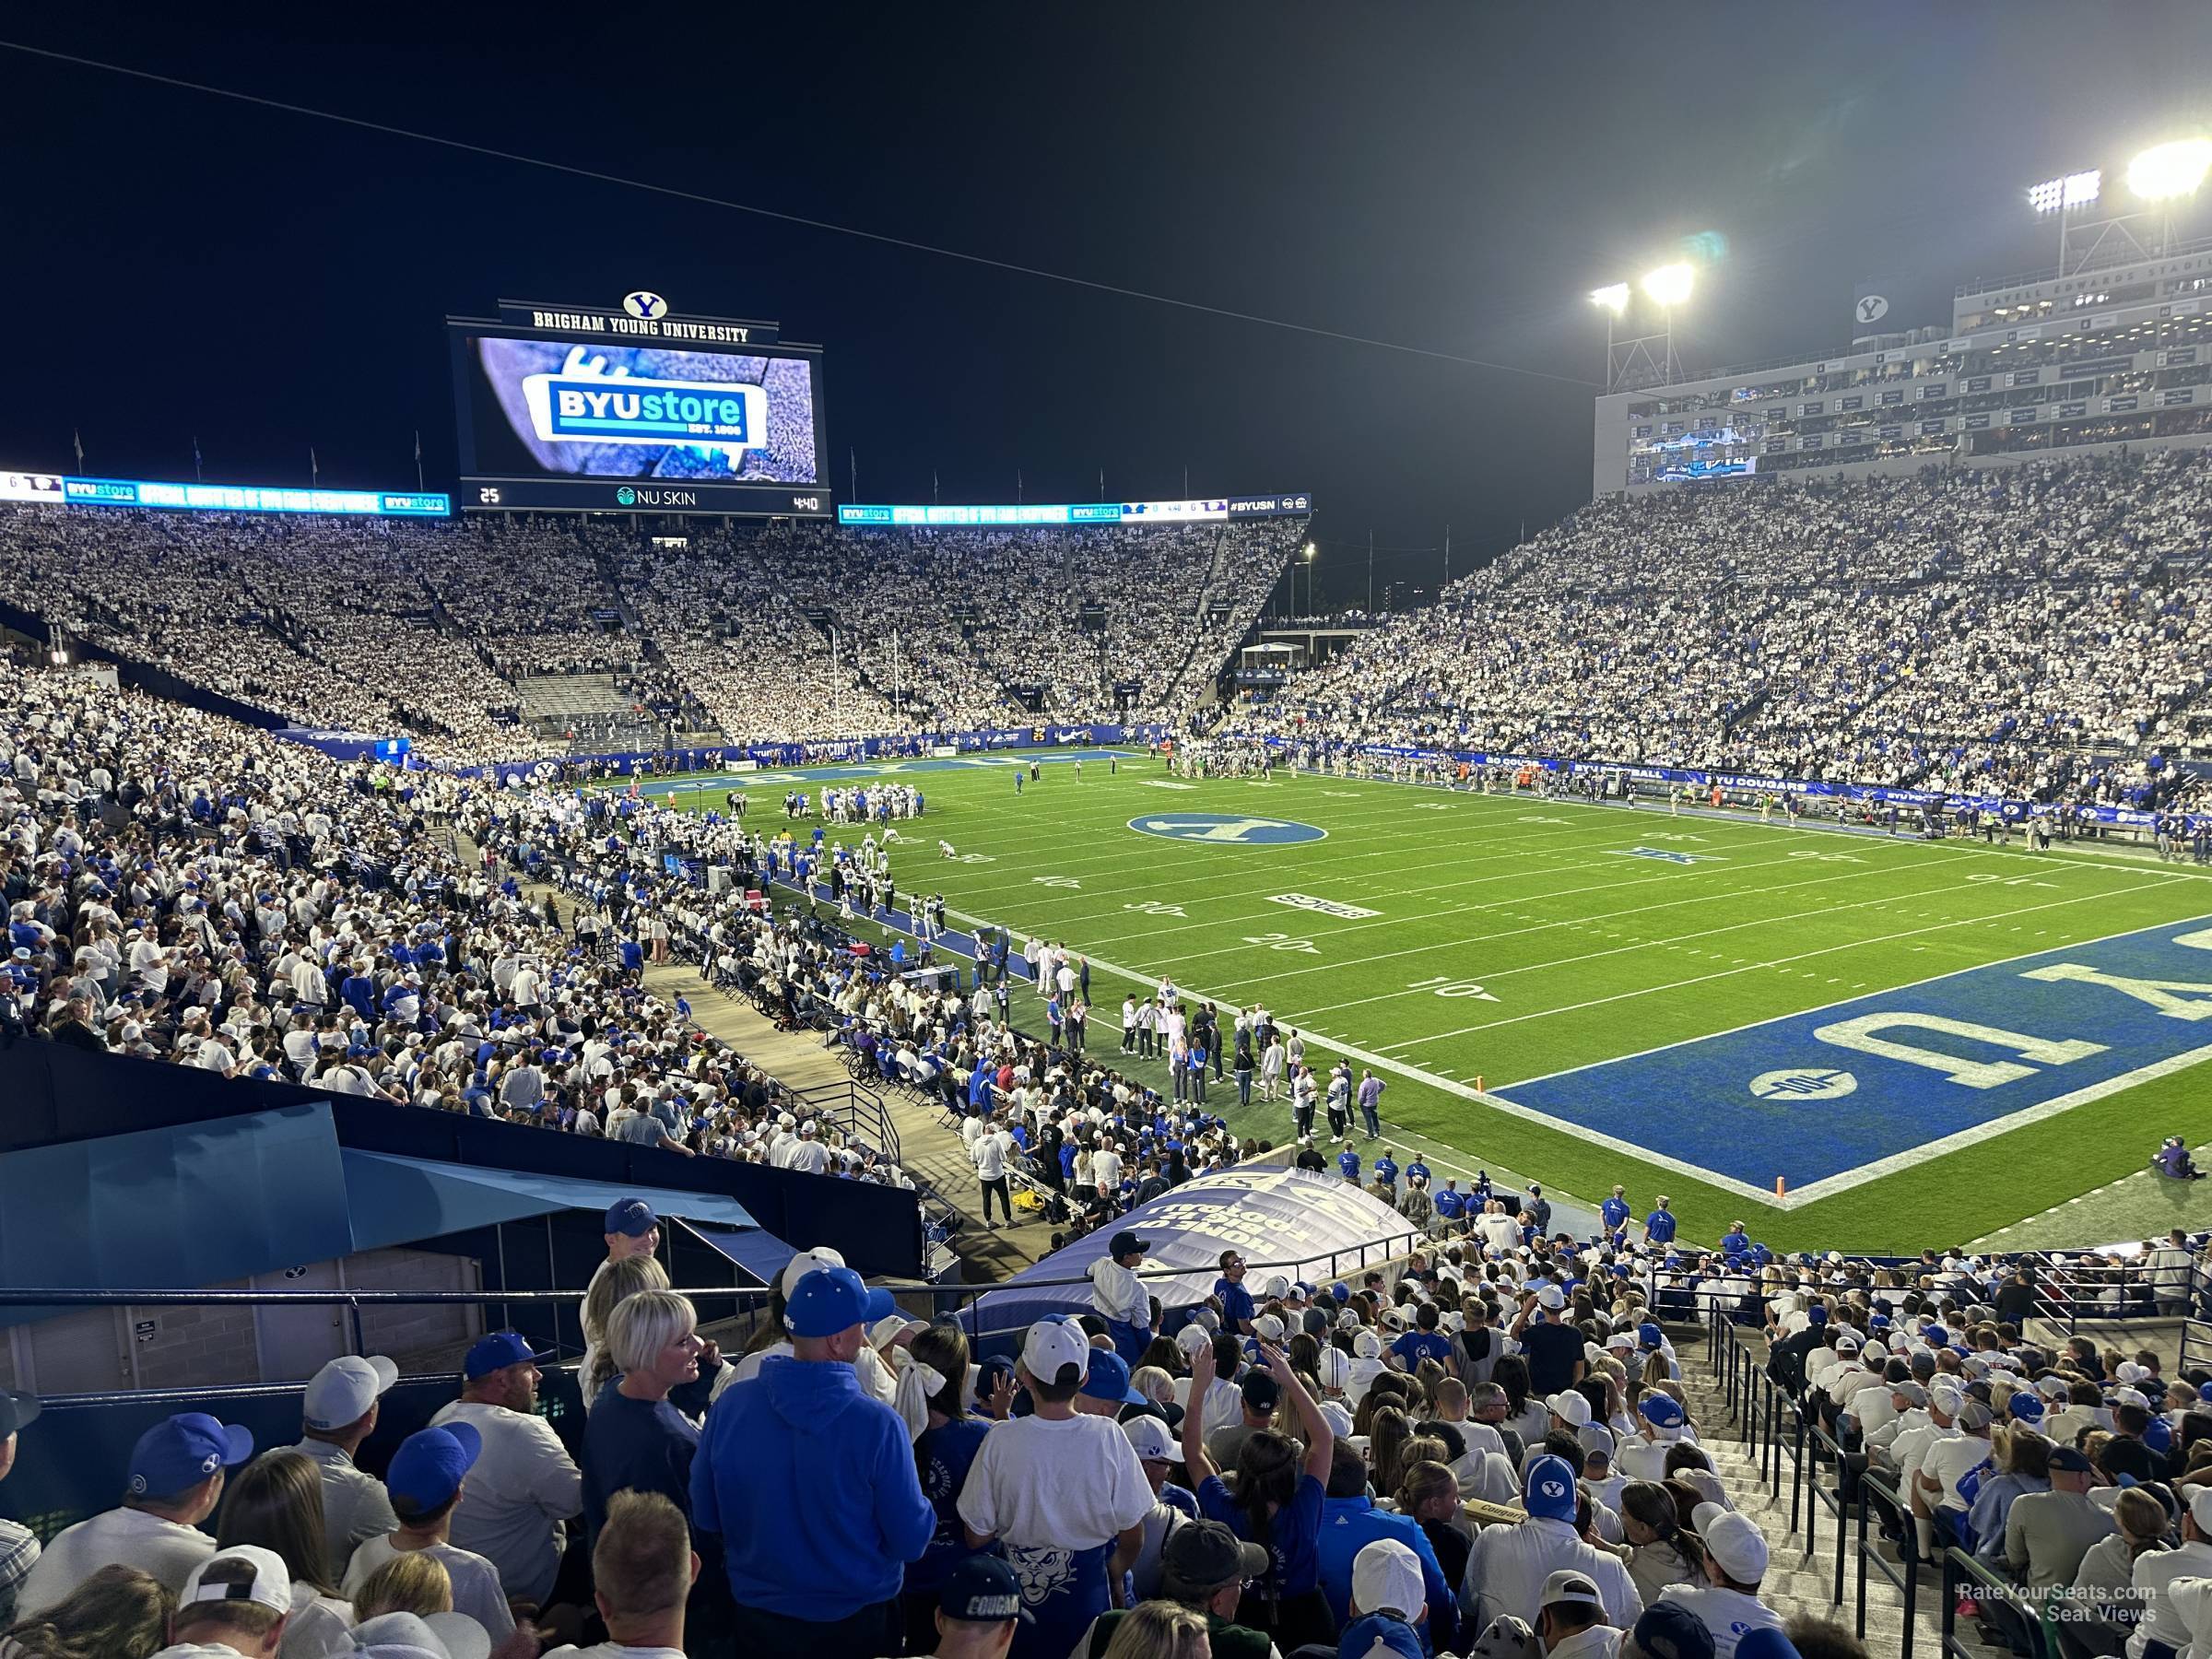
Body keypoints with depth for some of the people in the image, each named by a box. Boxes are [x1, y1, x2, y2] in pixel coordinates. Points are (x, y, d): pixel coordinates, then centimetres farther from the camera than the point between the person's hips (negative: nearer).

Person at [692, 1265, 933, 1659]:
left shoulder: (729, 1404, -16)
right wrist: (922, 1513, 4)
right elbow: (911, 1541, -16)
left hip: (757, 1615, 3)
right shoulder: (878, 1423, -25)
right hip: (857, 1620, -2)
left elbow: (704, 1517, -2)